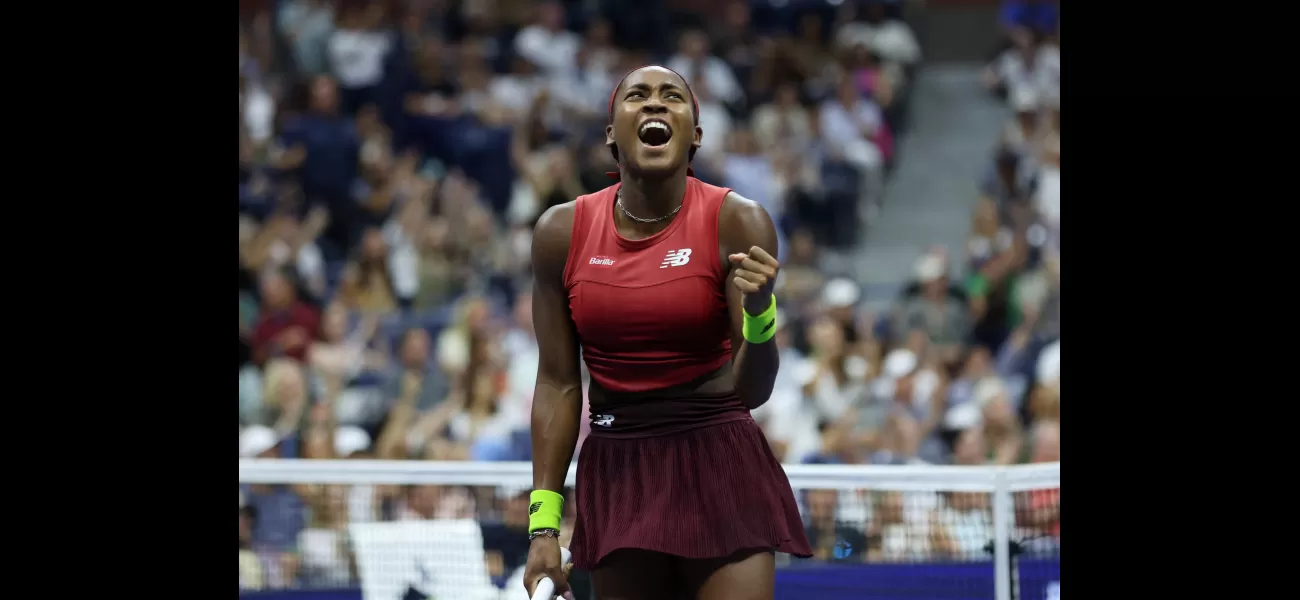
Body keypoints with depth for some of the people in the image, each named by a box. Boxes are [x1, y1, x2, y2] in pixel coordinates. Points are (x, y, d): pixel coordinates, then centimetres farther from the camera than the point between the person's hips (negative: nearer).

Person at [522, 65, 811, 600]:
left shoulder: (737, 223, -6)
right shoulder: (562, 232, 1)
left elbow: (752, 390, -8)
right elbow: (558, 385, 6)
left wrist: (759, 315, -29)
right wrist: (544, 523, 2)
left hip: (720, 473, -2)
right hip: (616, 476, 2)